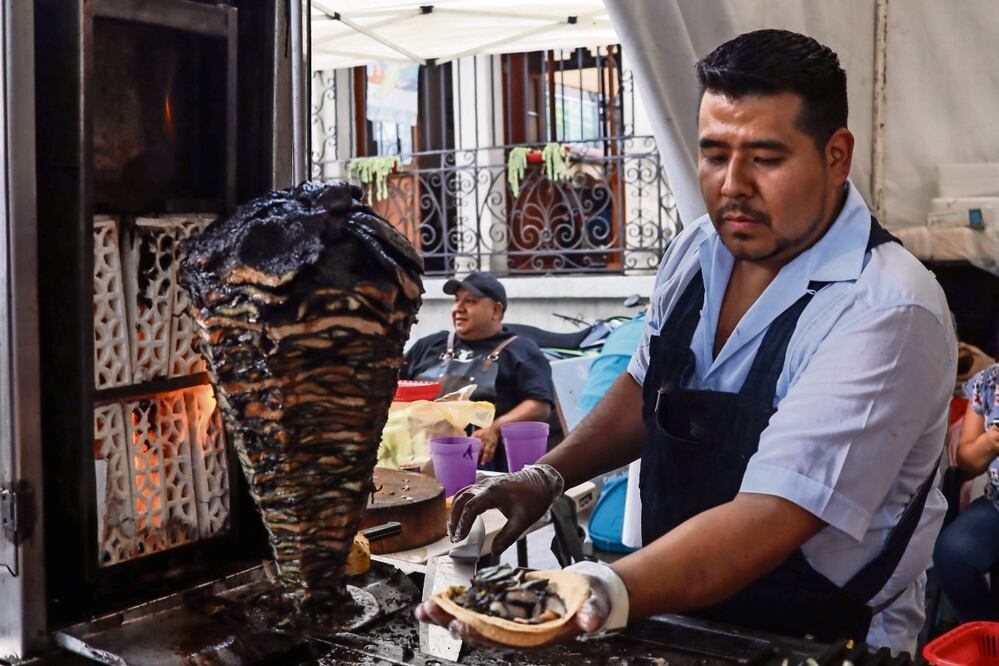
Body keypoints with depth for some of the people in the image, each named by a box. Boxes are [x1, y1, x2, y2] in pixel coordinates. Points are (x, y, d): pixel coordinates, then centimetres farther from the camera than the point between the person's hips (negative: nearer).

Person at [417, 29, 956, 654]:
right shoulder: (697, 249, -1)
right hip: (674, 612, 5)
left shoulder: (889, 314, -22)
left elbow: (768, 519, -30)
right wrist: (545, 477, -1)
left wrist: (606, 596, -43)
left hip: (816, 643, -5)